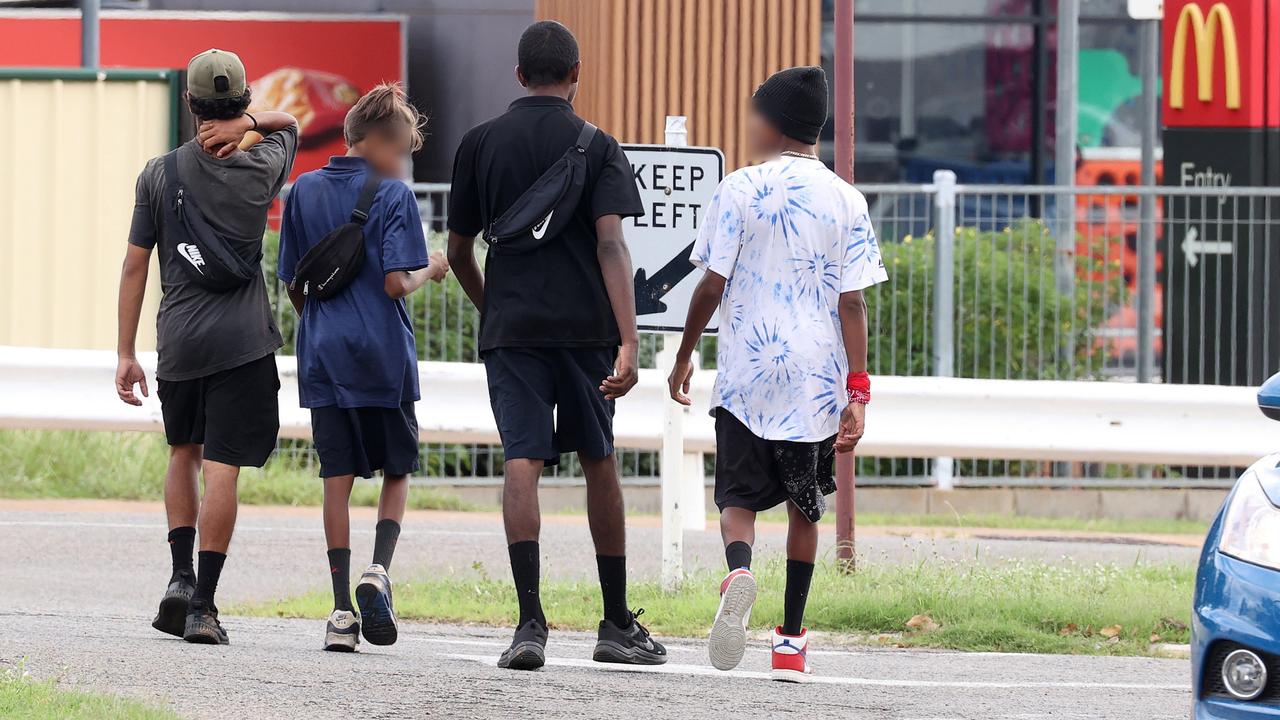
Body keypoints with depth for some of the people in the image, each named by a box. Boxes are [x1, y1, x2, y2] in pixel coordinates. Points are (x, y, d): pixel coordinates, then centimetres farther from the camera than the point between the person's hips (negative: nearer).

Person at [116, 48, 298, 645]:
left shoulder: (159, 174, 1)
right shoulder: (261, 169, 0)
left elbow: (135, 266, 2)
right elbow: (287, 122, 22)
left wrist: (125, 354, 8)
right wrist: (245, 126, -1)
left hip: (178, 340, 2)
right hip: (243, 340, -2)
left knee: (183, 452, 22)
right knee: (222, 468, -4)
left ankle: (181, 576, 8)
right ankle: (203, 606, -8)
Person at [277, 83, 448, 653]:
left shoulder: (304, 192, 6)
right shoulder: (393, 196, -8)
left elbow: (292, 284, 10)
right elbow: (396, 283, -15)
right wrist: (429, 271, 5)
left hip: (323, 355, 3)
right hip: (383, 356, -3)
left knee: (338, 479, 5)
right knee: (397, 470, 13)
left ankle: (342, 610, 0)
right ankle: (378, 572, -10)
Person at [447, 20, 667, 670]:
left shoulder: (480, 145, 7)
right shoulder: (597, 148, 0)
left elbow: (458, 253, 12)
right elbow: (610, 246, -11)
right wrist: (628, 343, -16)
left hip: (510, 326, 1)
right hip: (585, 325, -1)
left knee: (522, 461, -7)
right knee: (599, 463, 12)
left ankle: (530, 622, -21)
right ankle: (616, 624, 18)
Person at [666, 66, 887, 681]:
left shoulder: (739, 190, -3)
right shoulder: (845, 200, 2)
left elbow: (711, 286, -4)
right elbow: (852, 303, -2)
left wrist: (683, 358, 9)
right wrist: (857, 391, -1)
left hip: (745, 376, -2)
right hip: (817, 379, 2)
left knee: (738, 497, 4)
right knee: (804, 507, 15)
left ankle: (739, 570, -29)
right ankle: (791, 641, 15)